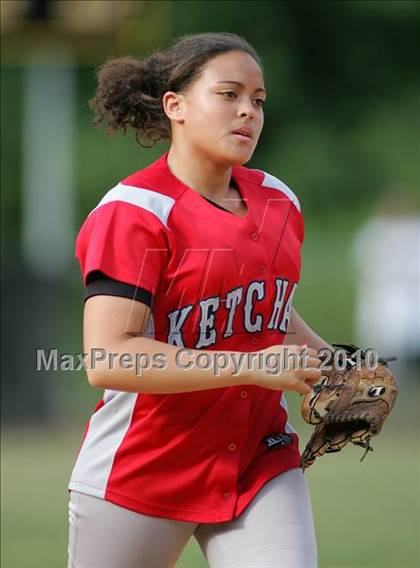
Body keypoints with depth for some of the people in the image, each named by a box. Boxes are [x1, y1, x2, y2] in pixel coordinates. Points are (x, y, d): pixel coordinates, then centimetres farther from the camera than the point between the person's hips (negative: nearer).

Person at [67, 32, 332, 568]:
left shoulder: (277, 201, 9)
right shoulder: (134, 213, -14)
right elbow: (108, 359, -25)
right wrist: (252, 367, -26)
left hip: (260, 460, 5)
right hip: (141, 472, -5)